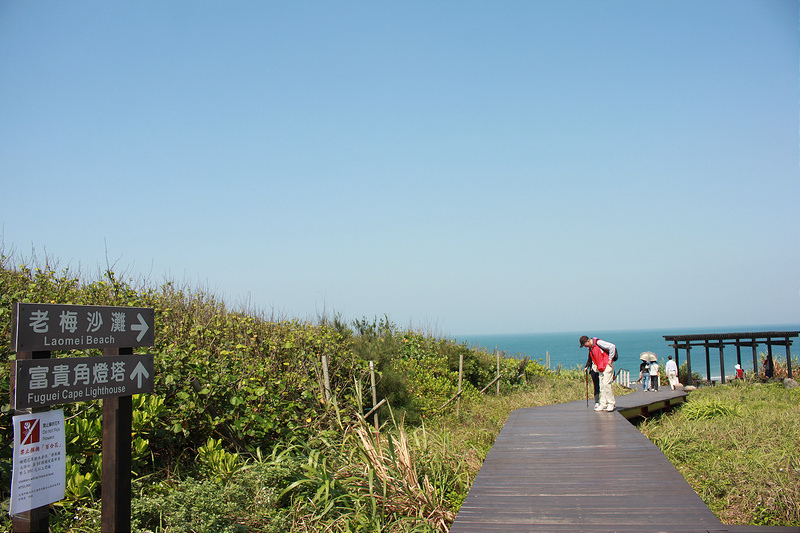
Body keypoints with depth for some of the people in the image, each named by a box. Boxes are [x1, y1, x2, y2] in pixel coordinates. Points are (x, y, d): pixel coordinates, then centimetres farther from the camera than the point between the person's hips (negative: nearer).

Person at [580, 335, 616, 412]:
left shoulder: (598, 342, -16)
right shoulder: (590, 347, 10)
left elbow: (612, 347, -17)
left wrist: (610, 359, -14)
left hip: (608, 366, -8)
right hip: (601, 368, 8)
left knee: (606, 384, -13)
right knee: (602, 386, 5)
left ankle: (611, 403, -5)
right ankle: (603, 404, 8)